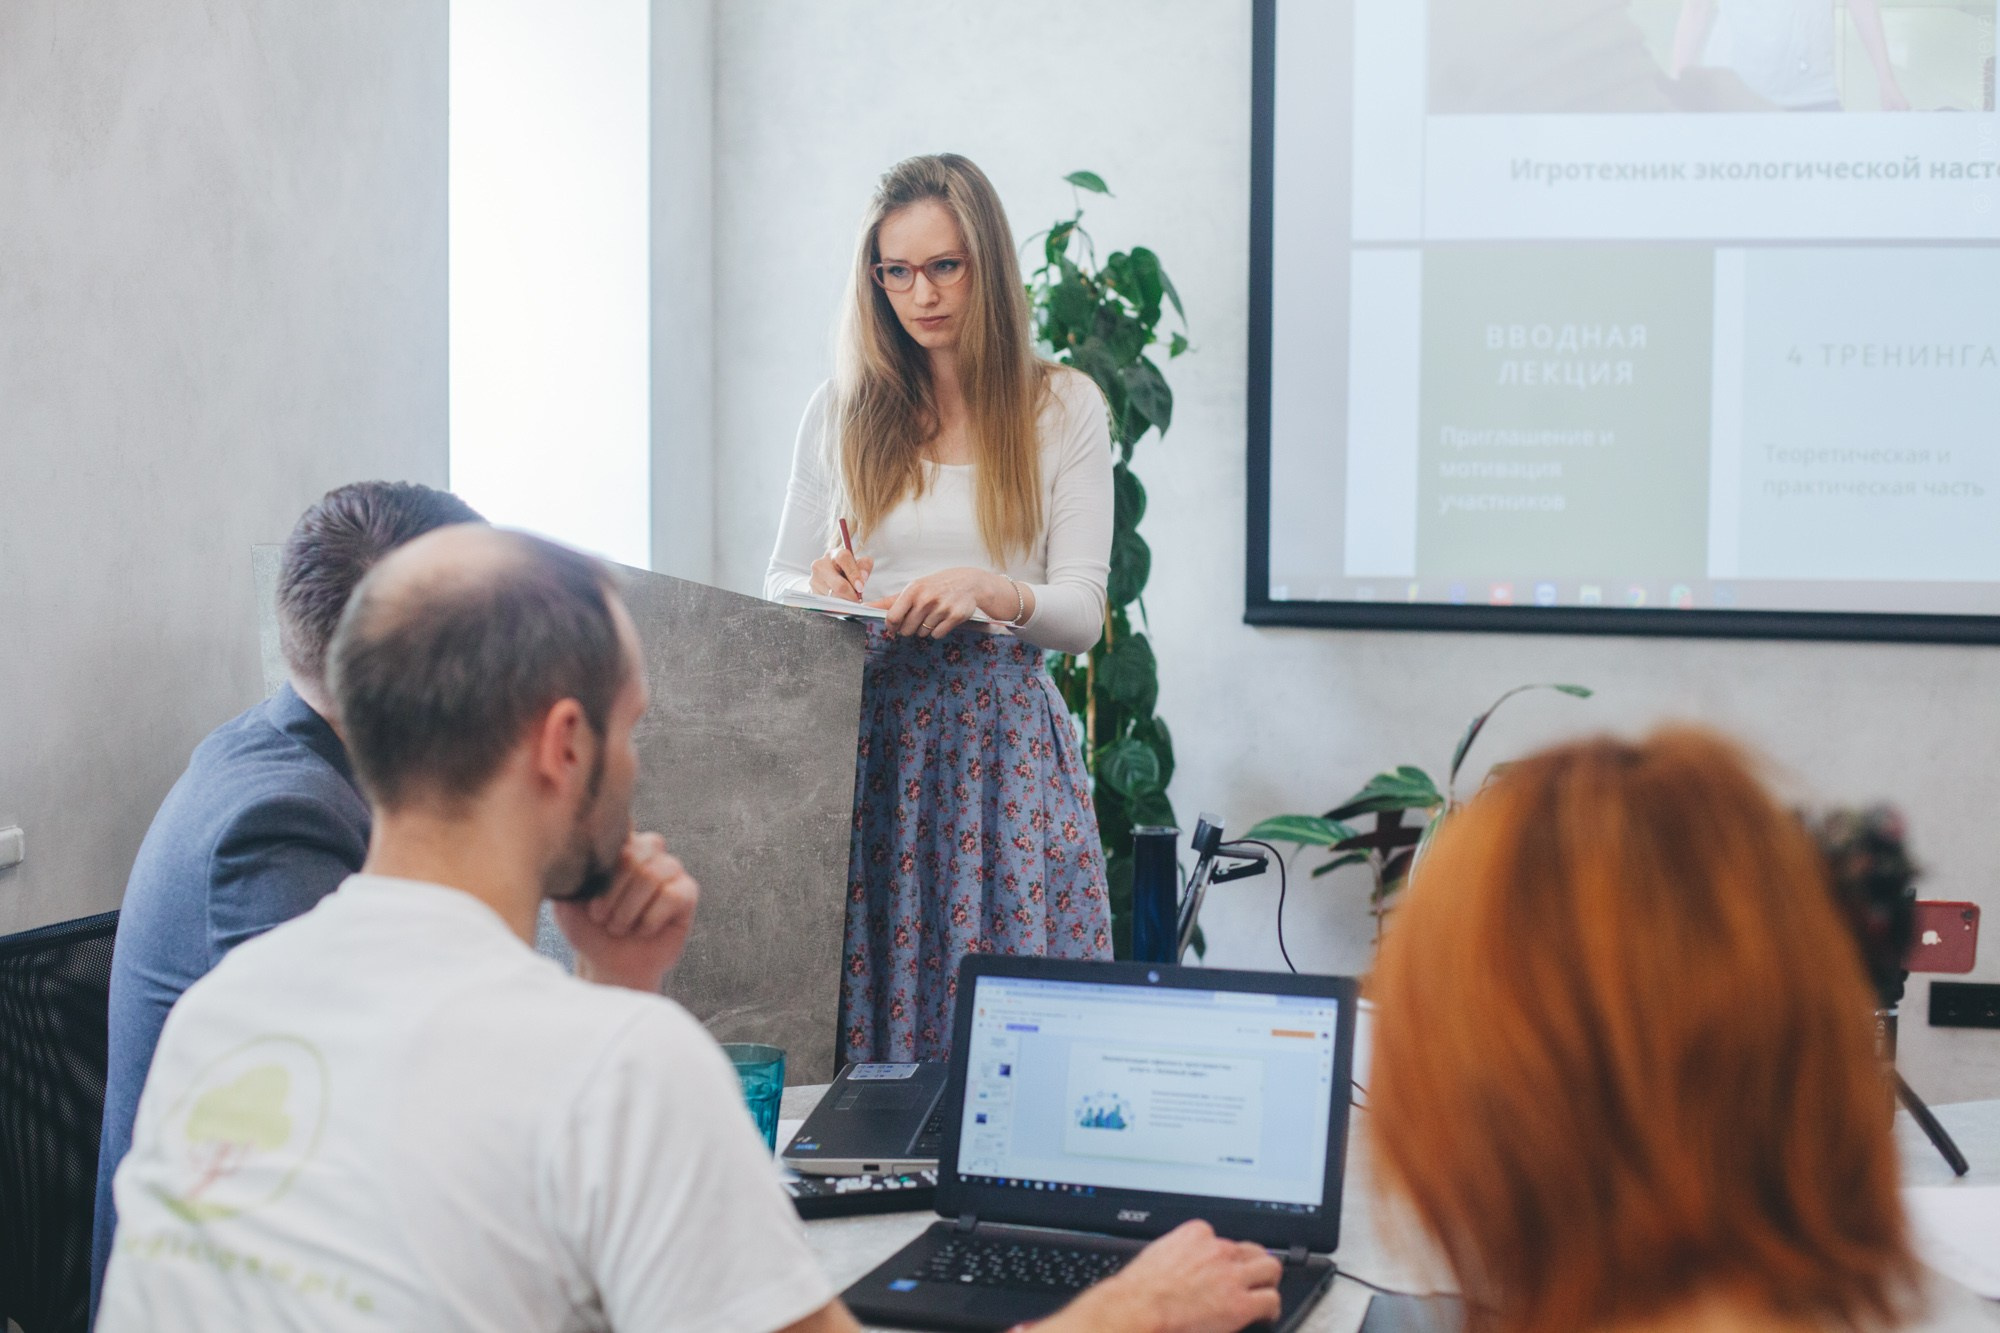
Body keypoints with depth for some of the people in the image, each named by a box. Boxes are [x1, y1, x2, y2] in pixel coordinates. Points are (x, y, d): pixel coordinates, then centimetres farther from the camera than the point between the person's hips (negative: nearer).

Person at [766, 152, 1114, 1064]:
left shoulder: (1063, 407, 6)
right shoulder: (841, 411, 12)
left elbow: (1082, 612, 1)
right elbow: (778, 586, 16)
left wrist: (990, 592, -20)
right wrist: (821, 584, -7)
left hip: (1002, 737, -2)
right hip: (866, 730, 2)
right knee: (857, 1002, -5)